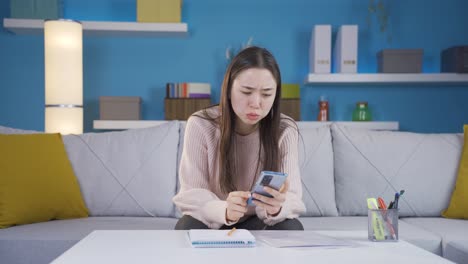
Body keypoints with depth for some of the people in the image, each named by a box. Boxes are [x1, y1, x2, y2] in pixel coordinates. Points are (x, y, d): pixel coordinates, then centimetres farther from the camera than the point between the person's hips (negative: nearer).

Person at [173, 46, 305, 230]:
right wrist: (224, 210, -41)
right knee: (187, 227, -32)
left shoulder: (285, 130, -12)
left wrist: (277, 208, -43)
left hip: (259, 224, 1)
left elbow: (292, 198, -17)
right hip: (212, 223, 0)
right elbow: (191, 195, -18)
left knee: (291, 227, -29)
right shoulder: (200, 125, -15)